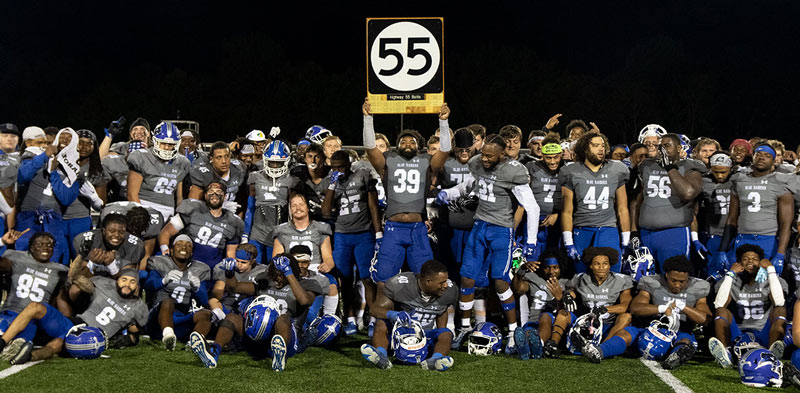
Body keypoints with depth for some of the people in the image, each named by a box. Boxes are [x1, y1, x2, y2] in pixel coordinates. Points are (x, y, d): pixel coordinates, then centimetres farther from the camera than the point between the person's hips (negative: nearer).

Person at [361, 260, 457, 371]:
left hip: (427, 335, 2)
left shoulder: (450, 291, -9)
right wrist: (392, 314, -39)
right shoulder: (400, 284, -21)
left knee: (446, 334, -28)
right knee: (381, 324, -30)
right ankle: (381, 356, -51)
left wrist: (441, 336, 1)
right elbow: (374, 309, -18)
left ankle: (434, 360, -53)